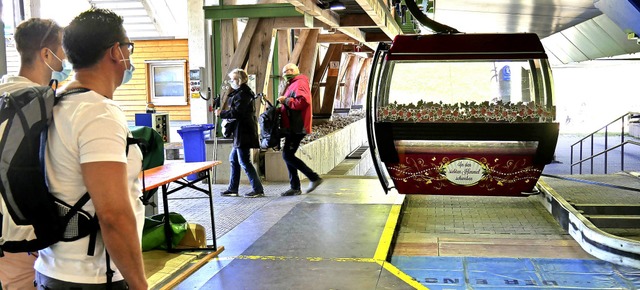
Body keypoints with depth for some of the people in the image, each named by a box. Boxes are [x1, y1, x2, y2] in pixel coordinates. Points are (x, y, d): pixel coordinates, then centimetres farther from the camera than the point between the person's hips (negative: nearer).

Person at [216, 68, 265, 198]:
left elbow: (237, 113, -22)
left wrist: (221, 113, -10)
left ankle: (258, 189, -3)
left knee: (244, 162, -7)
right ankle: (232, 189, 22)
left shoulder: (242, 94, -16)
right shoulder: (243, 92, 18)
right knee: (233, 159, 15)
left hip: (243, 133, -11)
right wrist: (224, 113, 10)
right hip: (240, 133, 11)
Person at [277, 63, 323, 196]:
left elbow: (302, 102, -26)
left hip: (297, 128, -10)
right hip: (292, 127, 10)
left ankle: (314, 178, -8)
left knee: (287, 155, -13)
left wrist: (286, 100, -16)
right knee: (288, 155, 10)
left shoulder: (299, 84, -10)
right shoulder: (292, 85, 23)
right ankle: (295, 187, 15)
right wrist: (282, 105, 10)